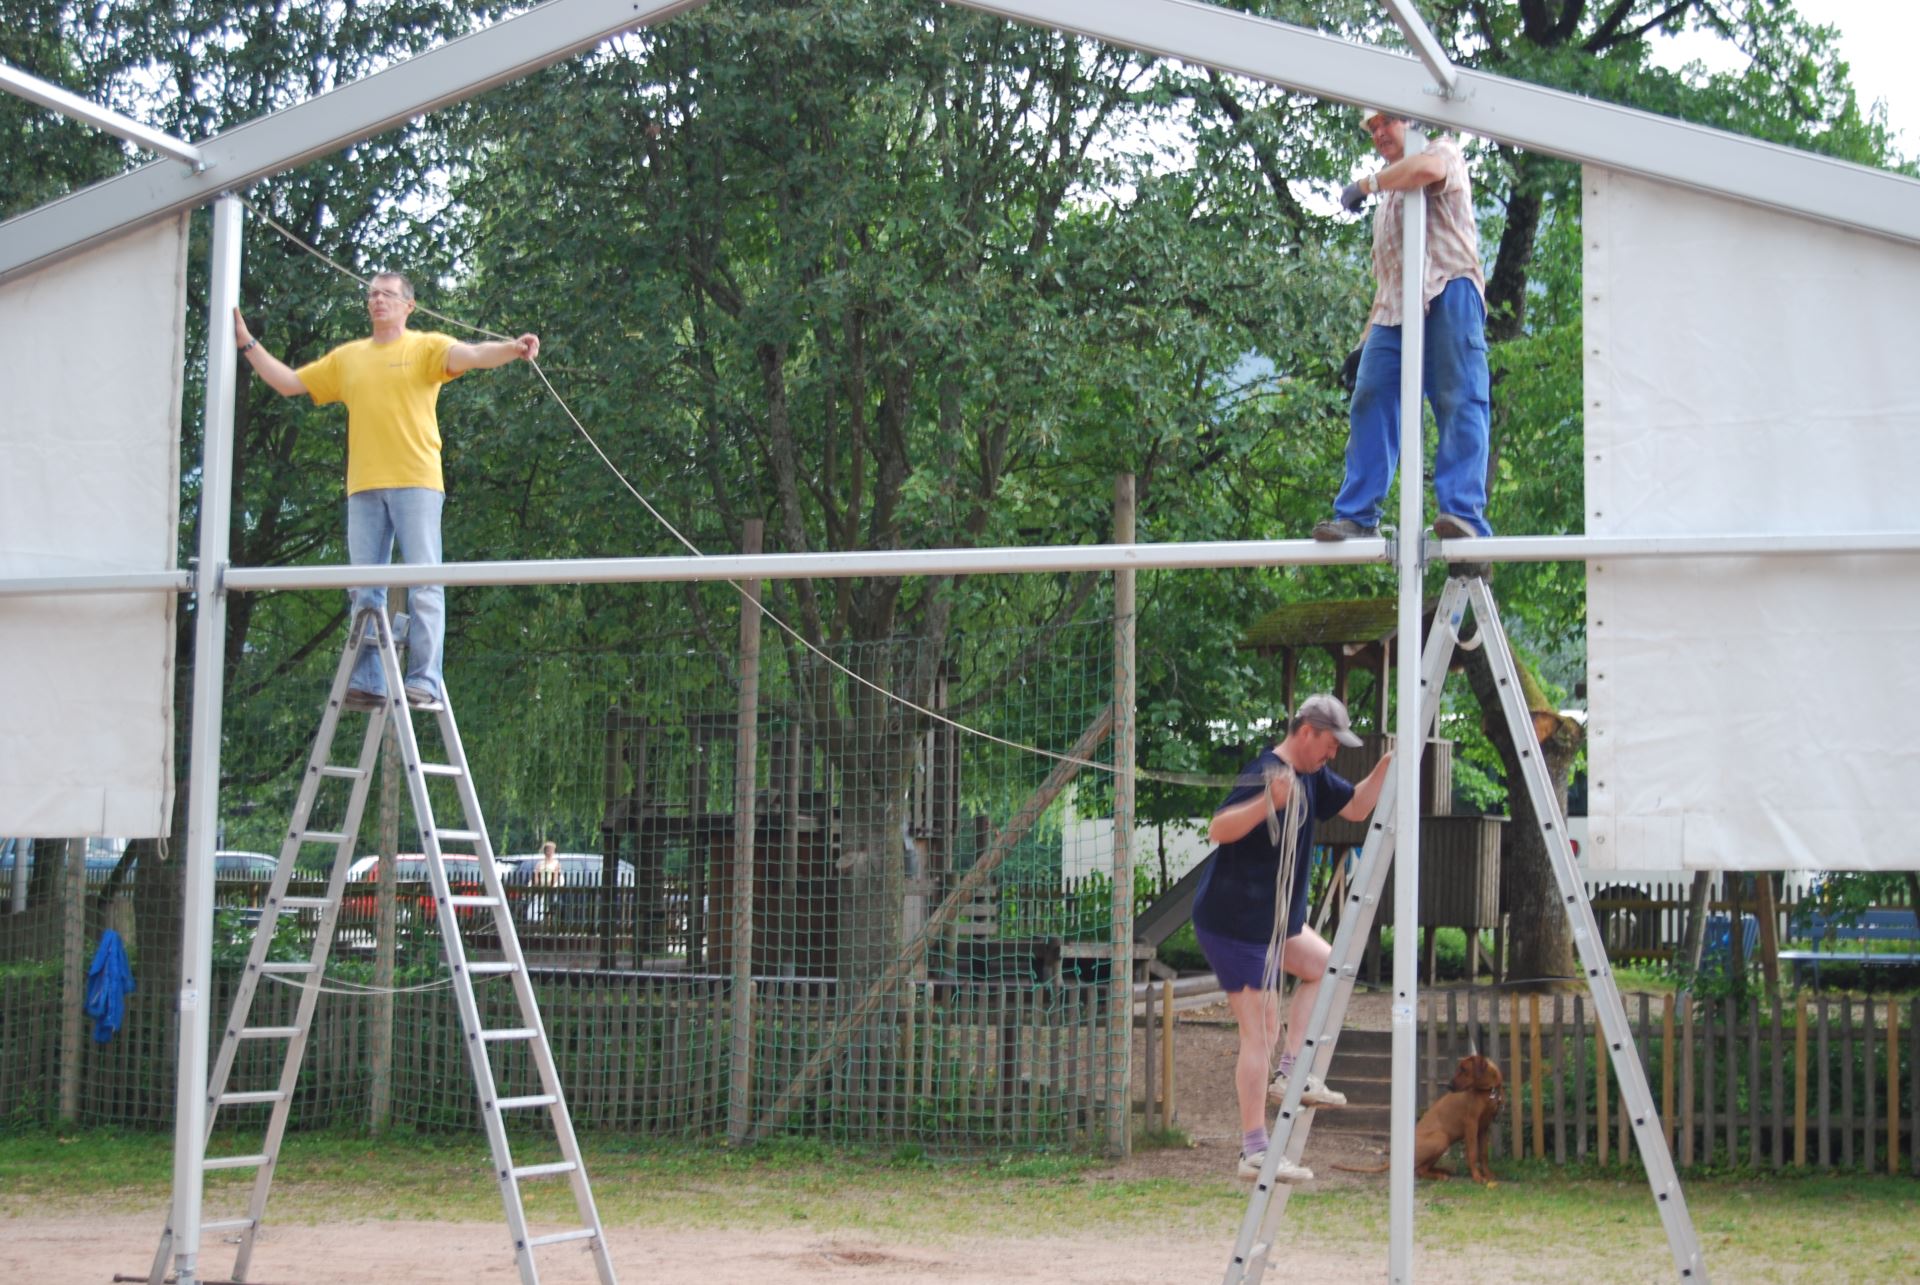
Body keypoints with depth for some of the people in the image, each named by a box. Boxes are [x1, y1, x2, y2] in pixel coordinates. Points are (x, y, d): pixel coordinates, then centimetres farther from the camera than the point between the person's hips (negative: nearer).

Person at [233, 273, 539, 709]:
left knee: (424, 585, -7)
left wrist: (512, 348, -33)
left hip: (415, 482, -5)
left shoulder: (425, 347, 4)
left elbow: (471, 354, -14)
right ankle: (368, 683, 7)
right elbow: (288, 383, 24)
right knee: (365, 588, 4)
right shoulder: (347, 357, 19)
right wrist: (248, 344, 21)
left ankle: (424, 681, -9)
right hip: (364, 487, 5)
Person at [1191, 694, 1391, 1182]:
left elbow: (1356, 807, 18)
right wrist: (1267, 803, -48)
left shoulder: (1312, 776, 7)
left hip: (1270, 918, 10)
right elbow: (1219, 829, -33)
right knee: (1260, 1031, -9)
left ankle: (1291, 1072, 15)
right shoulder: (1265, 774, -21)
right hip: (1234, 922, -10)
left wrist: (1385, 769, 2)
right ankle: (1254, 1152, -7)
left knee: (1324, 965, 24)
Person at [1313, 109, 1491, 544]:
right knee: (1370, 401, -6)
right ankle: (1358, 515, -11)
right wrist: (1364, 343, 23)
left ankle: (1464, 512, -24)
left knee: (1458, 402, -14)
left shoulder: (1443, 150, 13)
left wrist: (1366, 184, -2)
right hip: (1393, 311, 8)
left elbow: (1427, 169, -15)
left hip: (1448, 292, -7)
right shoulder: (1388, 205, 34)